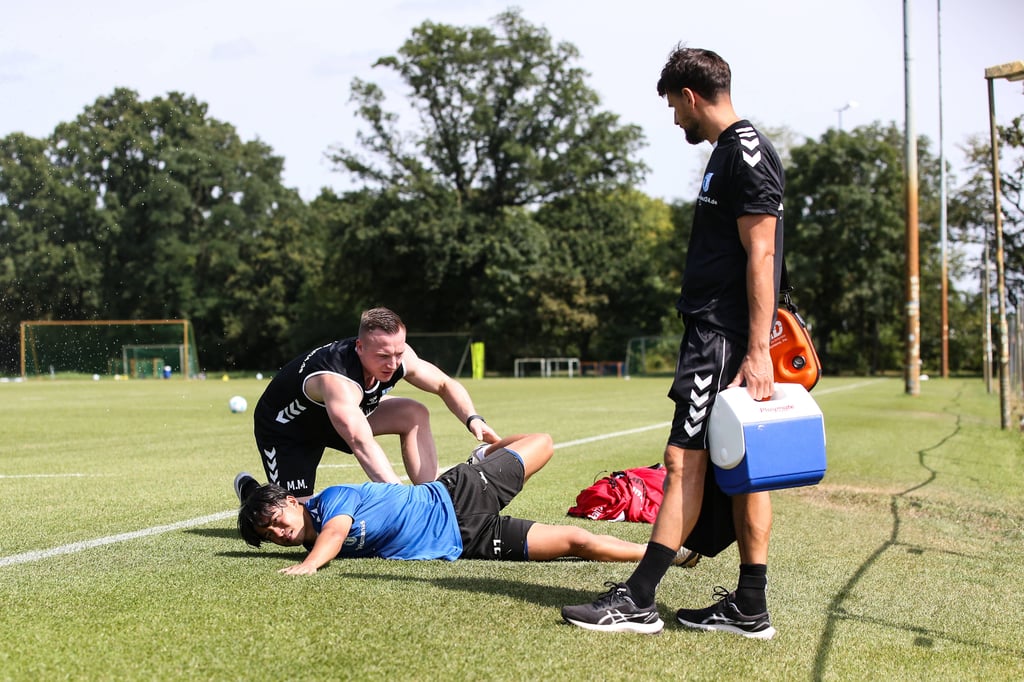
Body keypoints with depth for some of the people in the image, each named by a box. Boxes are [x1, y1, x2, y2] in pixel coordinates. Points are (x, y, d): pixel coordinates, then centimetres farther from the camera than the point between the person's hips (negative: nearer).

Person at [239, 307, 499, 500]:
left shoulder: (399, 355, -21)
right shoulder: (338, 381, -44)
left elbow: (446, 385, -4)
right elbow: (362, 444, -56)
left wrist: (473, 419, -23)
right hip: (285, 427, -7)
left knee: (415, 414, -11)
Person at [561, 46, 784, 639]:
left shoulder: (747, 153, -11)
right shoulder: (731, 151, 20)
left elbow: (760, 256, -18)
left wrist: (758, 351, -23)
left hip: (726, 337, -10)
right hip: (718, 333, 10)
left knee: (686, 459, -9)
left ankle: (638, 601, -6)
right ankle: (750, 607, 14)